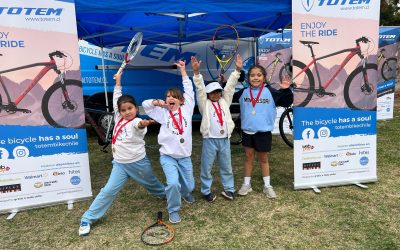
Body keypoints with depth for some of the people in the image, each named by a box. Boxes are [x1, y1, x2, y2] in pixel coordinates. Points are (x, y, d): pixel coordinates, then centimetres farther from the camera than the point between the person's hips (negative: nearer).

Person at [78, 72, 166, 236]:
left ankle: (167, 195, 51)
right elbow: (116, 100, 9)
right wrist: (118, 83, 11)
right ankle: (87, 219, 6)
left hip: (138, 163, -3)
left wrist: (143, 124, -70)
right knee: (109, 191, -4)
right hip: (120, 164, 3)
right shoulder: (119, 118, -1)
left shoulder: (136, 122, -19)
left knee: (152, 185, 20)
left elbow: (139, 125, -46)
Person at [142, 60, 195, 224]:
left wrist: (182, 69, 9)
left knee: (189, 185, 12)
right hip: (168, 156, -1)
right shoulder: (163, 113, 1)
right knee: (173, 183, -19)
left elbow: (189, 89, 3)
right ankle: (173, 210, 8)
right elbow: (145, 104, 8)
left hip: (185, 156, 2)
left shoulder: (186, 109, 0)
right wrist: (158, 102, -10)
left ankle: (185, 193, 51)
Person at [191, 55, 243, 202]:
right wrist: (196, 72, -24)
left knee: (226, 167, 15)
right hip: (210, 140, -3)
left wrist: (237, 70, -5)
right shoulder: (205, 103, -1)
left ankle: (229, 190, 30)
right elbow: (200, 88, -13)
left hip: (224, 140, 4)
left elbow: (230, 86, 2)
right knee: (206, 167, 6)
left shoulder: (224, 101, 9)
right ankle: (206, 191, 22)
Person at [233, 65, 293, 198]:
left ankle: (267, 186, 26)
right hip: (247, 130, 2)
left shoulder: (270, 92, -6)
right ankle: (246, 184, 25)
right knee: (248, 157, 13)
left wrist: (285, 90, -20)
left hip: (264, 131, -2)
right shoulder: (243, 92, 0)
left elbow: (286, 102, -4)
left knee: (263, 159, 11)